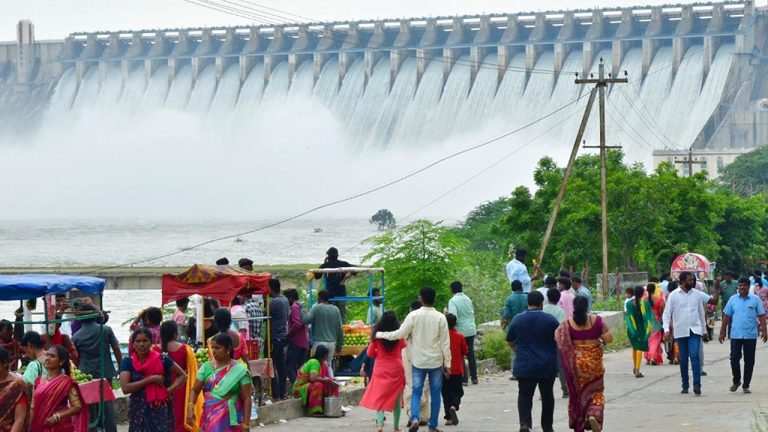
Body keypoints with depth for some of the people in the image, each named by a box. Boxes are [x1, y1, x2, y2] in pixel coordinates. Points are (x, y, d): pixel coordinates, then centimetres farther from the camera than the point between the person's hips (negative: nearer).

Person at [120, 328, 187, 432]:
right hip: (139, 411, 1)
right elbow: (125, 388, -11)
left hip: (160, 410, -1)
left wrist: (170, 389, -6)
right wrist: (150, 379, -13)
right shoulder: (128, 362, 1)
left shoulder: (162, 360, 0)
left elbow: (183, 375, 10)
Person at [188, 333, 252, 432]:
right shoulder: (206, 367, 5)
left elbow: (246, 399, -4)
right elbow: (195, 390, 6)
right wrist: (190, 409, -12)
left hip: (231, 420, -3)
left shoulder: (240, 371, -3)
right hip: (210, 418, 3)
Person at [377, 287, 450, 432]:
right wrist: (447, 362, 3)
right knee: (435, 393, 9)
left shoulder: (413, 315, -9)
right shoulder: (440, 317, -7)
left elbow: (400, 334, -7)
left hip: (419, 361, 0)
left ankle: (415, 418, -17)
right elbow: (445, 342, -4)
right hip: (436, 361, 0)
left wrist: (379, 334, 5)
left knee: (416, 392, 7)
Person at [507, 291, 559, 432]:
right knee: (547, 396, 14)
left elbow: (510, 341, 10)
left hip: (524, 366, 0)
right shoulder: (551, 320, -6)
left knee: (525, 394, 5)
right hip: (547, 366, 0)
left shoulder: (517, 320, -1)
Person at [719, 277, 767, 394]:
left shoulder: (755, 299, 1)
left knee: (749, 361, 3)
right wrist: (722, 332, 6)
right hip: (735, 335, 1)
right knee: (734, 359, 0)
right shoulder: (733, 299, 4)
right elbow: (726, 316, 8)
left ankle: (746, 385, 13)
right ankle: (736, 381, 21)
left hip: (751, 336, -1)